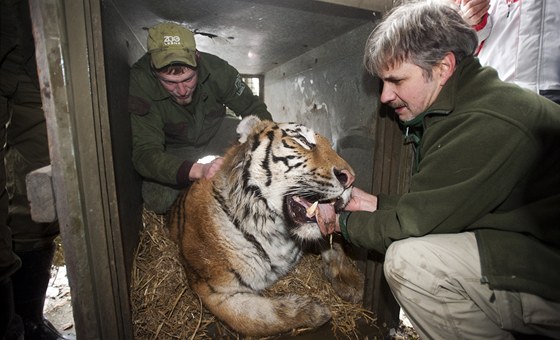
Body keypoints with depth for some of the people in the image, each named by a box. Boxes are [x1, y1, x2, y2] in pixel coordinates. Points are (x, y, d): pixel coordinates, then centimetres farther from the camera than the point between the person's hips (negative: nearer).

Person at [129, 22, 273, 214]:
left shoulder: (217, 69, -25)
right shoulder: (139, 85, -30)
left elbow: (255, 109, -13)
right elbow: (144, 153, -36)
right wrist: (198, 171, -54)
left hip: (215, 130, 2)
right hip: (173, 149, -1)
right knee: (157, 201, -25)